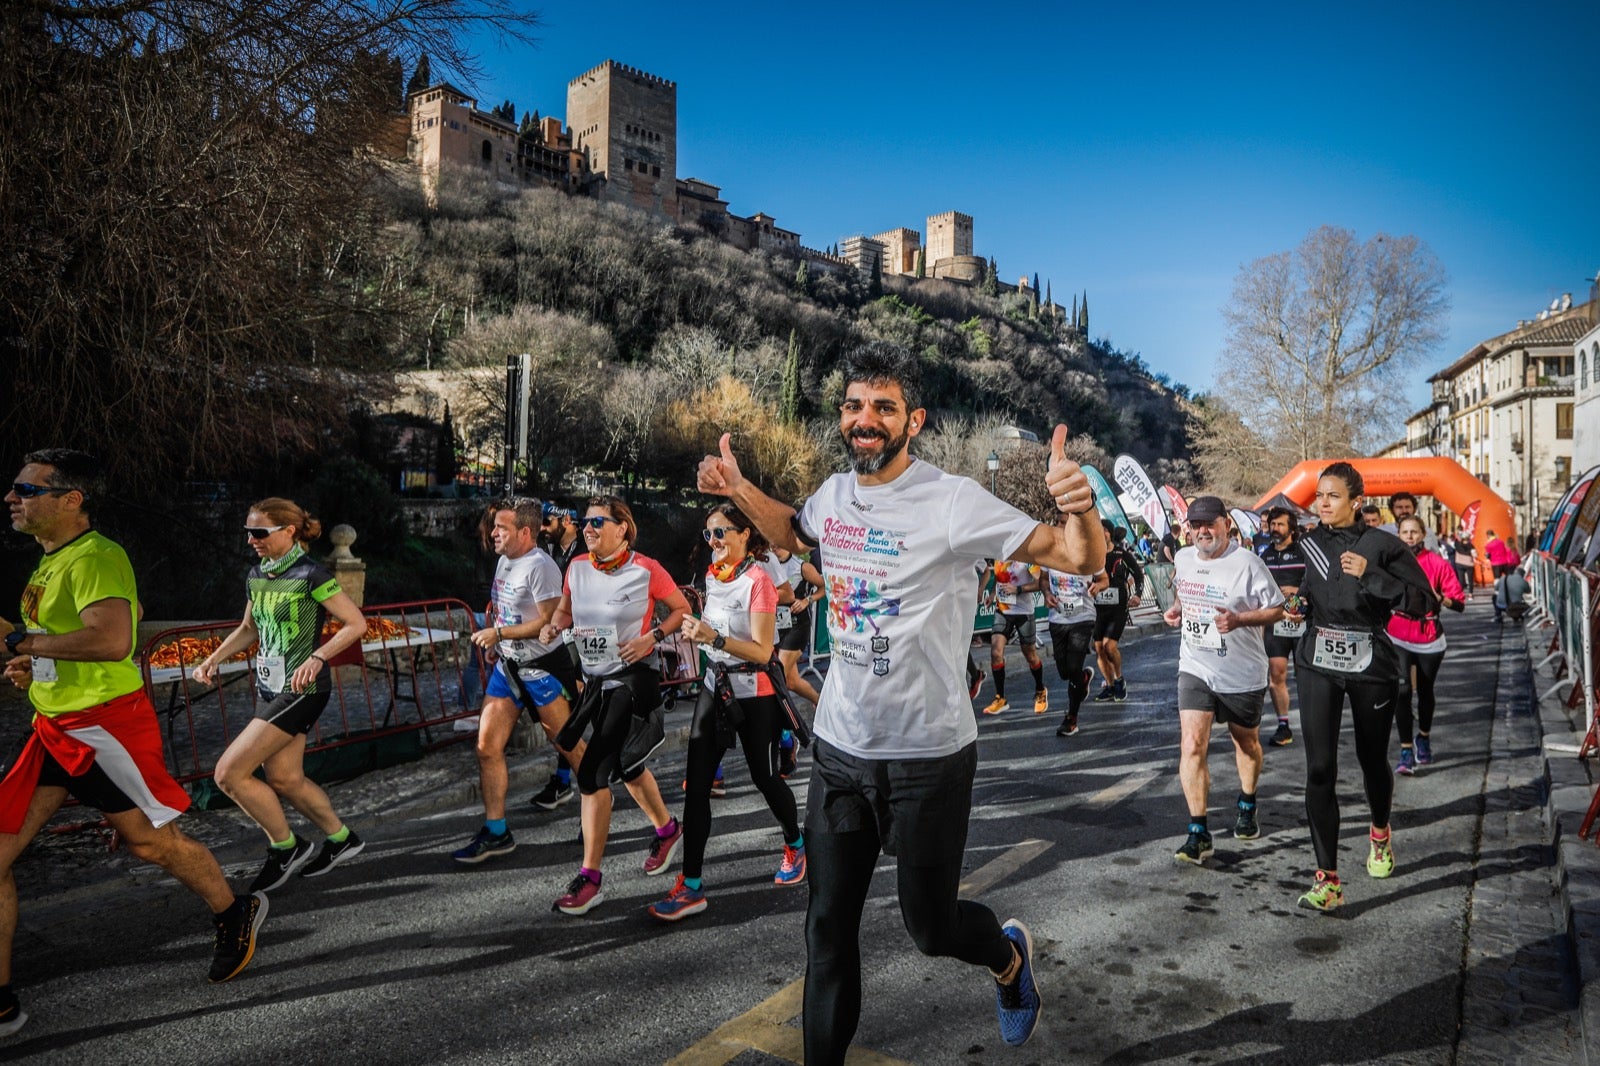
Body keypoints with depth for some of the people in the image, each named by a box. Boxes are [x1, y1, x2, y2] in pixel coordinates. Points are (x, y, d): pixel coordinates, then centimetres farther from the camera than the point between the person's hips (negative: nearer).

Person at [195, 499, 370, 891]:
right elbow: (248, 629, 22)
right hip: (269, 687, 8)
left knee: (229, 773, -9)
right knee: (283, 779, 12)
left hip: (301, 690, -8)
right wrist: (212, 660, 8)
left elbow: (357, 624, -16)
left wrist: (317, 658, -26)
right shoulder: (256, 575, 8)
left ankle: (285, 847, 9)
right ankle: (341, 839, 30)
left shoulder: (309, 574, -16)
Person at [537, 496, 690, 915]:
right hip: (596, 678, 7)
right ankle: (667, 829, 45)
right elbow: (566, 609, 15)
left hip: (634, 678, -6)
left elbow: (682, 609, -2)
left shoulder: (646, 570, -13)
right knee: (623, 764, 20)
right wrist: (554, 626, -6)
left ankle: (589, 878, -1)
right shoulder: (577, 567, 0)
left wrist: (651, 637, -16)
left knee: (593, 773, -12)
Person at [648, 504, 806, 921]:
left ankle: (796, 845, 39)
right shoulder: (713, 575, 7)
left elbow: (762, 652, -21)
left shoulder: (758, 580, -16)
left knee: (764, 778, 10)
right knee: (696, 784, -1)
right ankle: (691, 886, 5)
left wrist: (713, 637, -31)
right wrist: (695, 628, 7)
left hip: (754, 693, -6)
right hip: (715, 686, 7)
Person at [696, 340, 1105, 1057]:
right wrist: (738, 489, 9)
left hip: (928, 756, -5)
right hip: (839, 746, 5)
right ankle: (824, 1057, 35)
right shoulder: (833, 494, 1)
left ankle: (1008, 954, 47)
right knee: (829, 923, 14)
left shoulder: (953, 501, -18)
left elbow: (1079, 560, -17)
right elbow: (794, 534, 25)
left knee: (931, 926, 12)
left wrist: (1079, 507, -39)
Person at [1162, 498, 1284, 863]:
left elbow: (1276, 610, -11)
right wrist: (1175, 609, 0)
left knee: (1247, 743, 19)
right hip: (1195, 669, 3)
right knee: (1191, 745, -11)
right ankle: (1198, 832, -6)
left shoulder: (1247, 563, -16)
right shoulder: (1183, 558, 1)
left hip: (1242, 673, -3)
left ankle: (1246, 806, 46)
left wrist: (1238, 620, -28)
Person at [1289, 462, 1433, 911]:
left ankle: (1380, 832, 49)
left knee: (1372, 757, 16)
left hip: (1371, 664, -1)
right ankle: (1328, 879, -3)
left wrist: (1370, 575, -21)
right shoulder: (1307, 545, 4)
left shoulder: (1383, 545, -5)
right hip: (1317, 664, 2)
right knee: (1320, 768, -7)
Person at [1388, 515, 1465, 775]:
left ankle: (1423, 738, 41)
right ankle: (1406, 751, -9)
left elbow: (1459, 601, -4)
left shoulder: (1437, 563, -3)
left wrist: (1438, 598, -22)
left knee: (1425, 690, 17)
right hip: (1398, 637, -1)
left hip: (1430, 638, 1)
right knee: (1402, 691, -13)